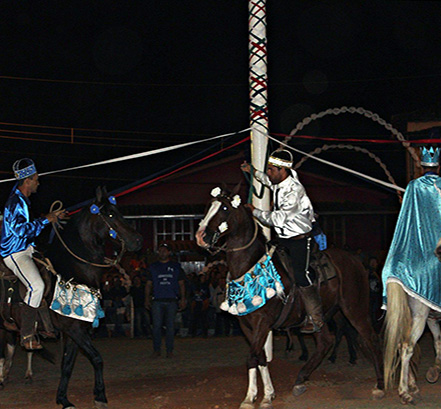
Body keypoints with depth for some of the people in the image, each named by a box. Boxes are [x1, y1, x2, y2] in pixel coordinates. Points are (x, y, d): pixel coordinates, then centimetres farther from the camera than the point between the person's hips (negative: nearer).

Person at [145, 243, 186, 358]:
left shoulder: (176, 267, 12)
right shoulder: (153, 267, 14)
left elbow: (181, 284, 12)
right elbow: (149, 284, 14)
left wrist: (183, 299, 2)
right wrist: (147, 299, 3)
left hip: (171, 301, 0)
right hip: (157, 300, 0)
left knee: (170, 326, 0)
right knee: (156, 326, -4)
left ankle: (169, 350, 5)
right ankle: (156, 350, 3)